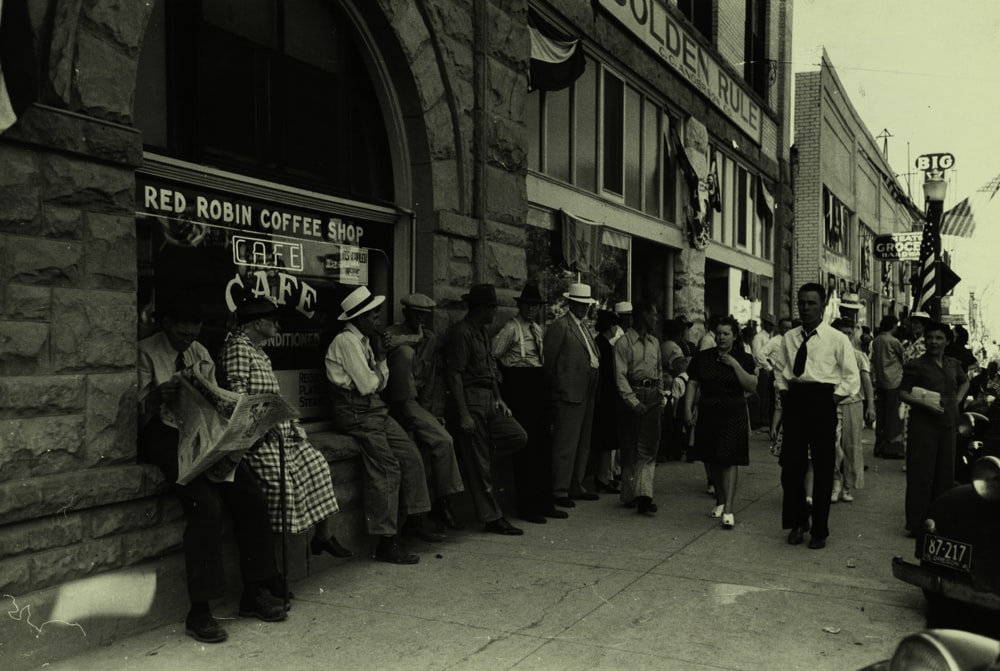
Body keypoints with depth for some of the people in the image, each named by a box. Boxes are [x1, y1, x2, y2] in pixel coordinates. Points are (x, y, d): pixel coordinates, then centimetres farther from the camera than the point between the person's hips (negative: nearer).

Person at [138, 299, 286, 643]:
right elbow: (139, 414, -7)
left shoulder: (200, 353, 16)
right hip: (165, 437, -6)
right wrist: (157, 397, -28)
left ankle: (253, 594, -1)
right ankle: (198, 612, -20)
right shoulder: (146, 352, -1)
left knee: (253, 499, -12)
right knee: (206, 505, -27)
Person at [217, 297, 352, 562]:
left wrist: (291, 421, 11)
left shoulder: (259, 352, 23)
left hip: (278, 427, 10)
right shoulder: (238, 347, -7)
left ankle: (324, 534, 3)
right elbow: (237, 394, -17)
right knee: (279, 480, -22)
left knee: (316, 464, -2)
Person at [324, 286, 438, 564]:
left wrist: (380, 355, 1)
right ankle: (386, 544, -15)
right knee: (387, 468, -19)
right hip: (355, 414, -9)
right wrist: (378, 371, 3)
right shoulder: (346, 341, -13)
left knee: (411, 455, 0)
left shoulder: (364, 340, 15)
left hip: (375, 410, 9)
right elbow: (368, 386, -17)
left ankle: (414, 520, 11)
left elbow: (380, 383, 14)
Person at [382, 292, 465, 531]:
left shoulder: (430, 338, 13)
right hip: (401, 403, -6)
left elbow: (430, 378, 12)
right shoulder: (392, 335, -6)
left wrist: (426, 410, 3)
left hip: (418, 404, 6)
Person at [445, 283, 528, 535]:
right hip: (471, 401, -9)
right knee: (479, 464, -1)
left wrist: (498, 398, 11)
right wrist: (463, 415, -20)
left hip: (489, 401, 9)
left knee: (518, 436, -4)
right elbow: (455, 375, -17)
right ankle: (493, 518, 7)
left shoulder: (482, 331, 16)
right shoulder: (461, 333, -13)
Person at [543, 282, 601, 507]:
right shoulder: (559, 326, -8)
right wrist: (551, 391, -7)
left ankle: (576, 487, 24)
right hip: (569, 394, -9)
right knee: (565, 445, -6)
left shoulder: (584, 328, 19)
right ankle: (559, 491, 0)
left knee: (582, 444, 15)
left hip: (587, 394, 9)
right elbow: (549, 361, -9)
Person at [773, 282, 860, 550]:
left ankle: (819, 530, 19)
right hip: (794, 401, 3)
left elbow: (852, 378, -3)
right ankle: (797, 522, 25)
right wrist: (784, 393, 5)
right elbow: (779, 370, 18)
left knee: (823, 469, 6)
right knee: (791, 465, 6)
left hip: (822, 402, -3)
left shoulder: (837, 339, -4)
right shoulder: (789, 338, 7)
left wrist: (833, 399, -9)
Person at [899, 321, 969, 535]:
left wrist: (957, 399, 13)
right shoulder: (915, 365, -6)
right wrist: (925, 404, -22)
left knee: (946, 473, 10)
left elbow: (965, 382, 30)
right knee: (921, 473, -4)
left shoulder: (953, 364, 11)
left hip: (947, 423, 6)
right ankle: (917, 524, 3)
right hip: (923, 424, -6)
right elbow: (903, 394, -8)